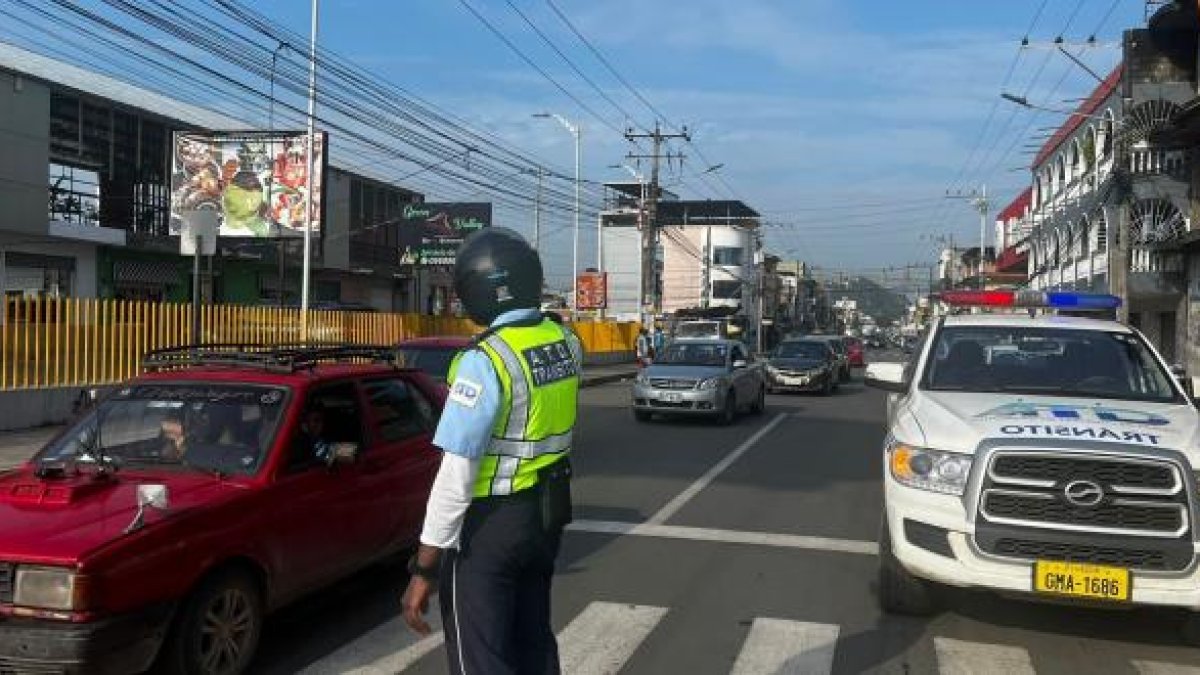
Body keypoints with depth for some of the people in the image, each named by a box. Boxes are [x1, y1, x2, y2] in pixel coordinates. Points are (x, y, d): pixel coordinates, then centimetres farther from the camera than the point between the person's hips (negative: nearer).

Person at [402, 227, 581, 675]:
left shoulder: (486, 360, -23)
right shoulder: (565, 341, -1)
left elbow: (457, 474, -24)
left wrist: (425, 568, -19)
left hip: (489, 525, -7)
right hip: (546, 514, 7)